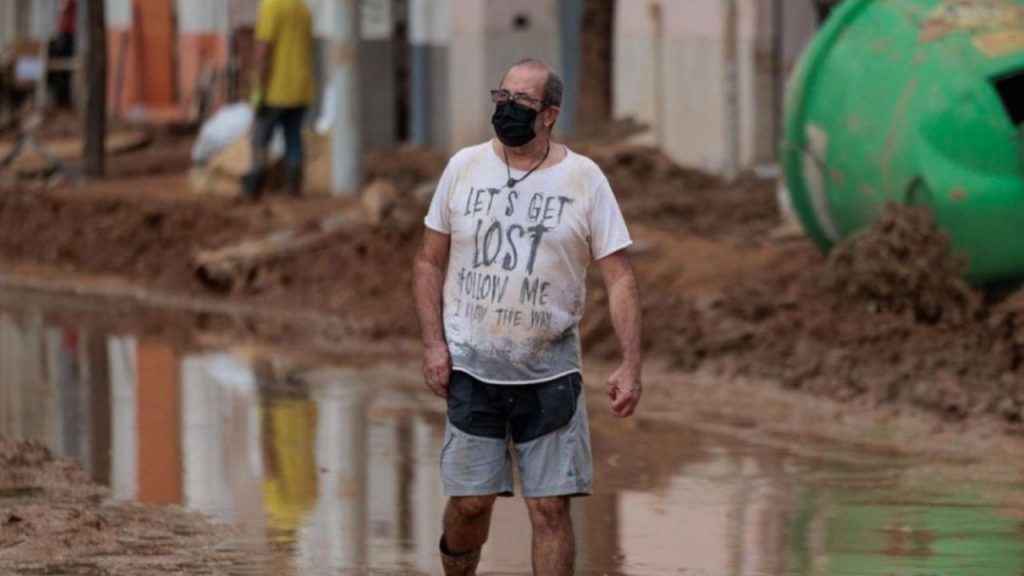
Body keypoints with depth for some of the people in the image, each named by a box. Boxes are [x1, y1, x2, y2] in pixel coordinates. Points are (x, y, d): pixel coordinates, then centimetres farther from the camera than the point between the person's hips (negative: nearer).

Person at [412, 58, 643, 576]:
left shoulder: (584, 179, -3)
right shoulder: (464, 168, 3)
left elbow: (619, 276, -4)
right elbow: (430, 262, 9)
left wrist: (630, 366, -13)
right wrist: (433, 344, -3)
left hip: (550, 373, -1)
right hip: (471, 369, 1)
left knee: (550, 509, -3)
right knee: (470, 503, 3)